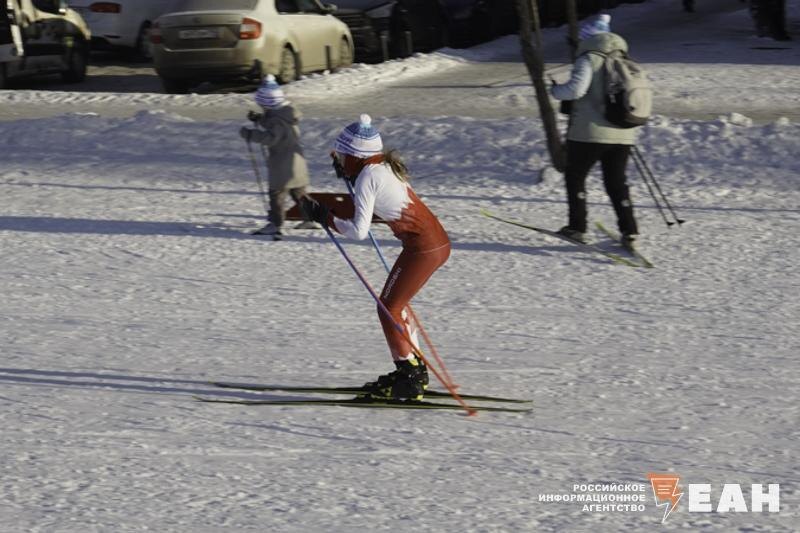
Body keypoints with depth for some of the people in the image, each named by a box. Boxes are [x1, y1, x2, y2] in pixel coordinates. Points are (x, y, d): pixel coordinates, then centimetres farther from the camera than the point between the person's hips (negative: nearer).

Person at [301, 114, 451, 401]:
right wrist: (349, 175, 20)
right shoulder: (385, 165, 12)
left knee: (388, 308, 1)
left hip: (422, 248, -9)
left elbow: (359, 231, -17)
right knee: (395, 303, 21)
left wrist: (324, 217, -8)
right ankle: (413, 370, 25)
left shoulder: (367, 177, -13)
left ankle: (409, 379, 3)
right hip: (439, 241, 9)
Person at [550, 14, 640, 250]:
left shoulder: (589, 59, -9)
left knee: (575, 177, 11)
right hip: (623, 135, 6)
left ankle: (577, 228, 9)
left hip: (590, 133, -6)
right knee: (617, 181, 14)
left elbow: (576, 88, -21)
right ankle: (629, 232, 5)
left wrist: (556, 90, -2)